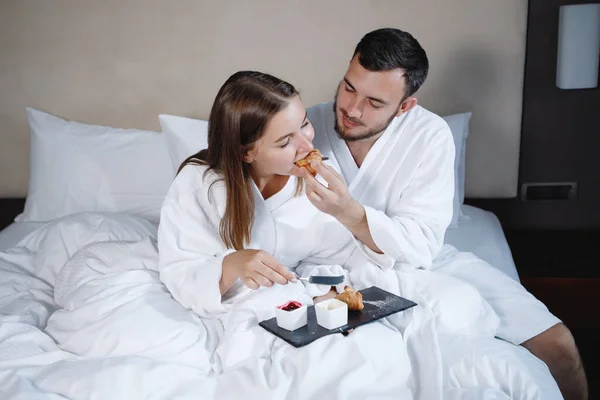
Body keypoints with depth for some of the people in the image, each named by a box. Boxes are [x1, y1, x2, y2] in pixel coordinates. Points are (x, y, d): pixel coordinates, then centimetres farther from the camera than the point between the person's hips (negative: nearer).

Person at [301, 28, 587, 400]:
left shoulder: (430, 135, -15)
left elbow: (421, 246, -21)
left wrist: (349, 213, -37)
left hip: (424, 264, 0)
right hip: (344, 274, 0)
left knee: (555, 343, -8)